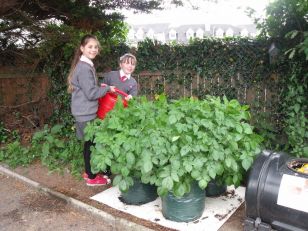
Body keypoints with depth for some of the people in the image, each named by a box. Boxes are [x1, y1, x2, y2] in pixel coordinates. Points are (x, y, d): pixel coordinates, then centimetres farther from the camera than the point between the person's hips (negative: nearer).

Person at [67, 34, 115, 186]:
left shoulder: (85, 65, 13)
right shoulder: (84, 68, -19)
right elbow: (91, 93, -21)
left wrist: (101, 88, 8)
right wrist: (107, 88, -9)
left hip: (85, 111, 10)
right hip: (86, 112, -10)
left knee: (89, 143, 18)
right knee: (91, 143, 1)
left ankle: (89, 172, 32)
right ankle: (92, 178, 14)